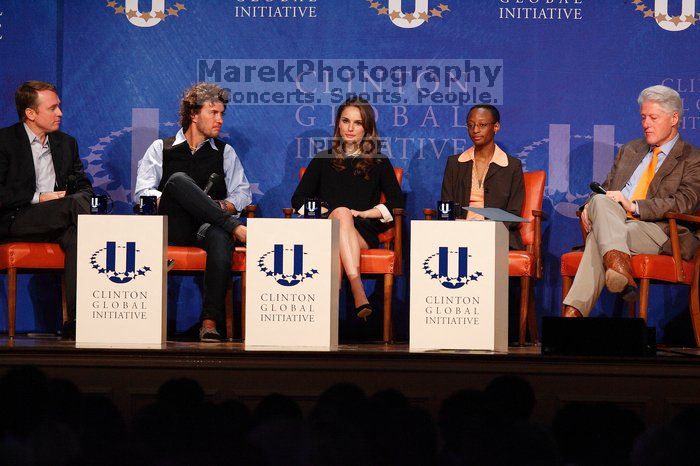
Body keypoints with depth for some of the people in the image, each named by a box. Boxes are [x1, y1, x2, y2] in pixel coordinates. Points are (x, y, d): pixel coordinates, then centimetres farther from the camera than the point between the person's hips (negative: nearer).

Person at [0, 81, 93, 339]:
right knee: (76, 203, -30)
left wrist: (81, 197, -5)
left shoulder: (66, 143, 20)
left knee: (76, 236, -33)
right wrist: (38, 199, -13)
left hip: (58, 220, 5)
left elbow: (84, 186, 20)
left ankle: (75, 321, -40)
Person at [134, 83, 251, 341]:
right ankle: (235, 227, -33)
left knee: (220, 238, -39)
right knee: (178, 180, -32)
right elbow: (143, 192, 6)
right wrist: (170, 201, -12)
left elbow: (242, 193, 14)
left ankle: (210, 322, -44)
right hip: (172, 225, -1)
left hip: (206, 227, 1)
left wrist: (220, 206, -6)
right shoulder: (161, 148, 18)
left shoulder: (225, 152, 24)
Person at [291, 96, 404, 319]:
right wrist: (323, 211, -3)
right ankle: (358, 290, -57)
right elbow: (298, 199, 16)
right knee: (341, 213, -37)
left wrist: (364, 213, -4)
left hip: (365, 232, 0)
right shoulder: (323, 160, 23)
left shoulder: (380, 163, 20)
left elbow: (397, 202, 9)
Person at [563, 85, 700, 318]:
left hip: (658, 231, -5)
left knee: (598, 238, -34)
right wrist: (590, 207, 0)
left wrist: (633, 206, -17)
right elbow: (607, 187, 26)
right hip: (614, 222, 5)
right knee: (600, 201, -34)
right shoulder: (630, 150, 28)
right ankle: (619, 264, -54)